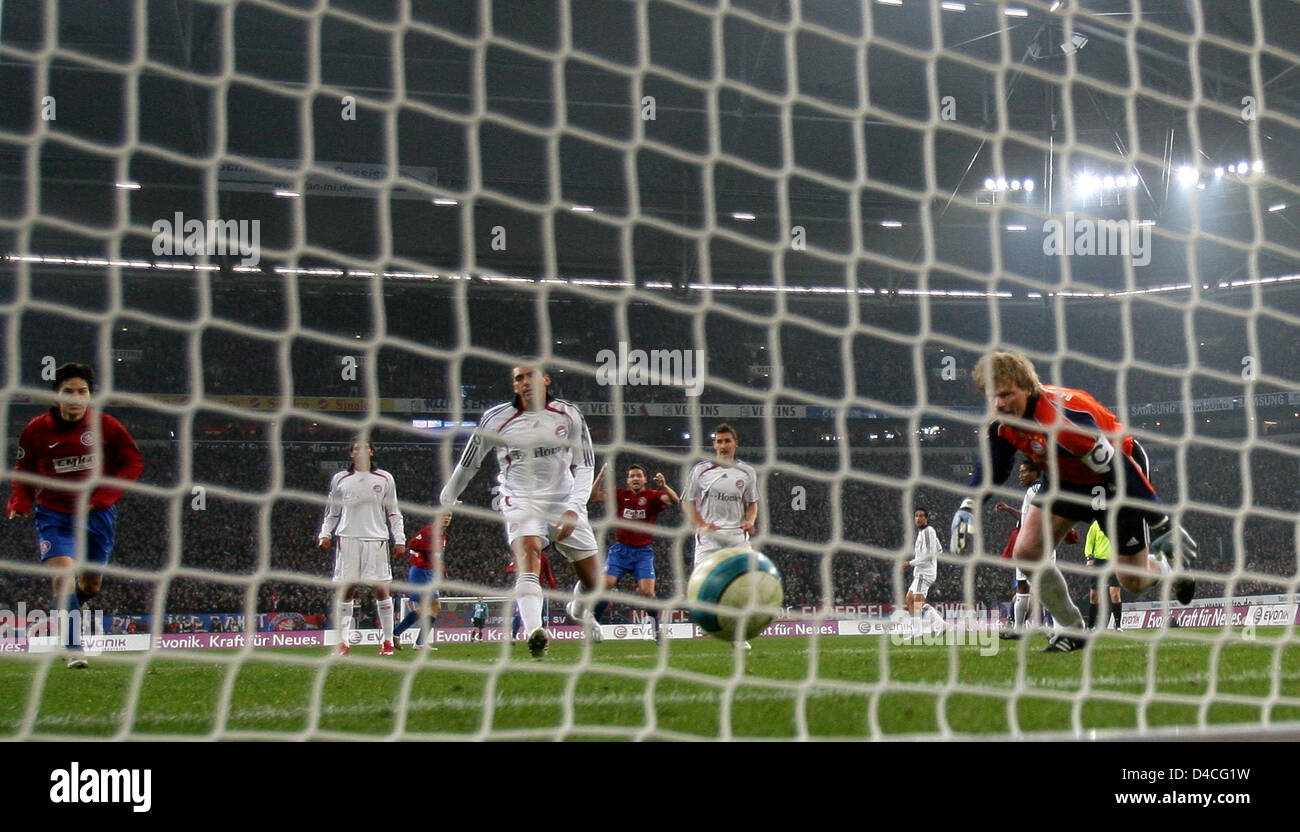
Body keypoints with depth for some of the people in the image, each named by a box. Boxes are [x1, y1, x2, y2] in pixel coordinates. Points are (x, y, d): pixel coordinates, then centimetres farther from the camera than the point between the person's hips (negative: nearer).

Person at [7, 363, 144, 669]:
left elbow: (134, 463, 0)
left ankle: (76, 607, 52)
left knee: (91, 584, 14)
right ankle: (73, 648, -20)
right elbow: (24, 471, 8)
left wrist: (101, 498, -11)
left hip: (97, 515, 2)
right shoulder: (37, 430, -6)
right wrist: (20, 503, -11)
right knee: (62, 574, -23)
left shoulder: (105, 426, -7)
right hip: (54, 514, -1)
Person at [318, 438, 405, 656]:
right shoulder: (340, 479, 12)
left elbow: (394, 513, 12)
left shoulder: (385, 479, 10)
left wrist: (399, 540, 5)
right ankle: (343, 642, -1)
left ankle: (388, 641, 3)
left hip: (376, 539, -1)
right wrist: (325, 534, 4)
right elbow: (332, 513, 18)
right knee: (346, 590, -3)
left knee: (381, 589, -4)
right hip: (348, 539, 1)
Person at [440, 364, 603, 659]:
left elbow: (584, 466, 1)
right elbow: (469, 463, 11)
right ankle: (534, 632, -52)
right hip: (521, 502, -2)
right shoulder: (496, 419, -3)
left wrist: (573, 509, -13)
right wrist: (448, 499, 22)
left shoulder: (569, 415, -1)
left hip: (564, 502, 2)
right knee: (528, 552, -33)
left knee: (592, 581, 5)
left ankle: (582, 610, 44)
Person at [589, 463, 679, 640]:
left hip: (643, 552, -1)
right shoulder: (620, 495, 6)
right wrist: (601, 476, -17)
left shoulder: (652, 496, 1)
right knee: (605, 585, -13)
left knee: (647, 592, -13)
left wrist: (664, 486, -32)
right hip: (620, 549, 1)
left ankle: (657, 630, 0)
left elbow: (674, 500, -14)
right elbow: (594, 496, -3)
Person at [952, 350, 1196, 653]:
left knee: (1133, 581, -3)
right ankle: (1072, 629, 7)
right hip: (1070, 480, 7)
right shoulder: (1003, 424, -15)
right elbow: (991, 467, 4)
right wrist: (967, 509, -14)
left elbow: (1121, 471, -35)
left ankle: (1167, 565, 34)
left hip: (1117, 479, -7)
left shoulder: (1064, 418, -39)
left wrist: (1164, 526, -32)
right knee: (1026, 552, -10)